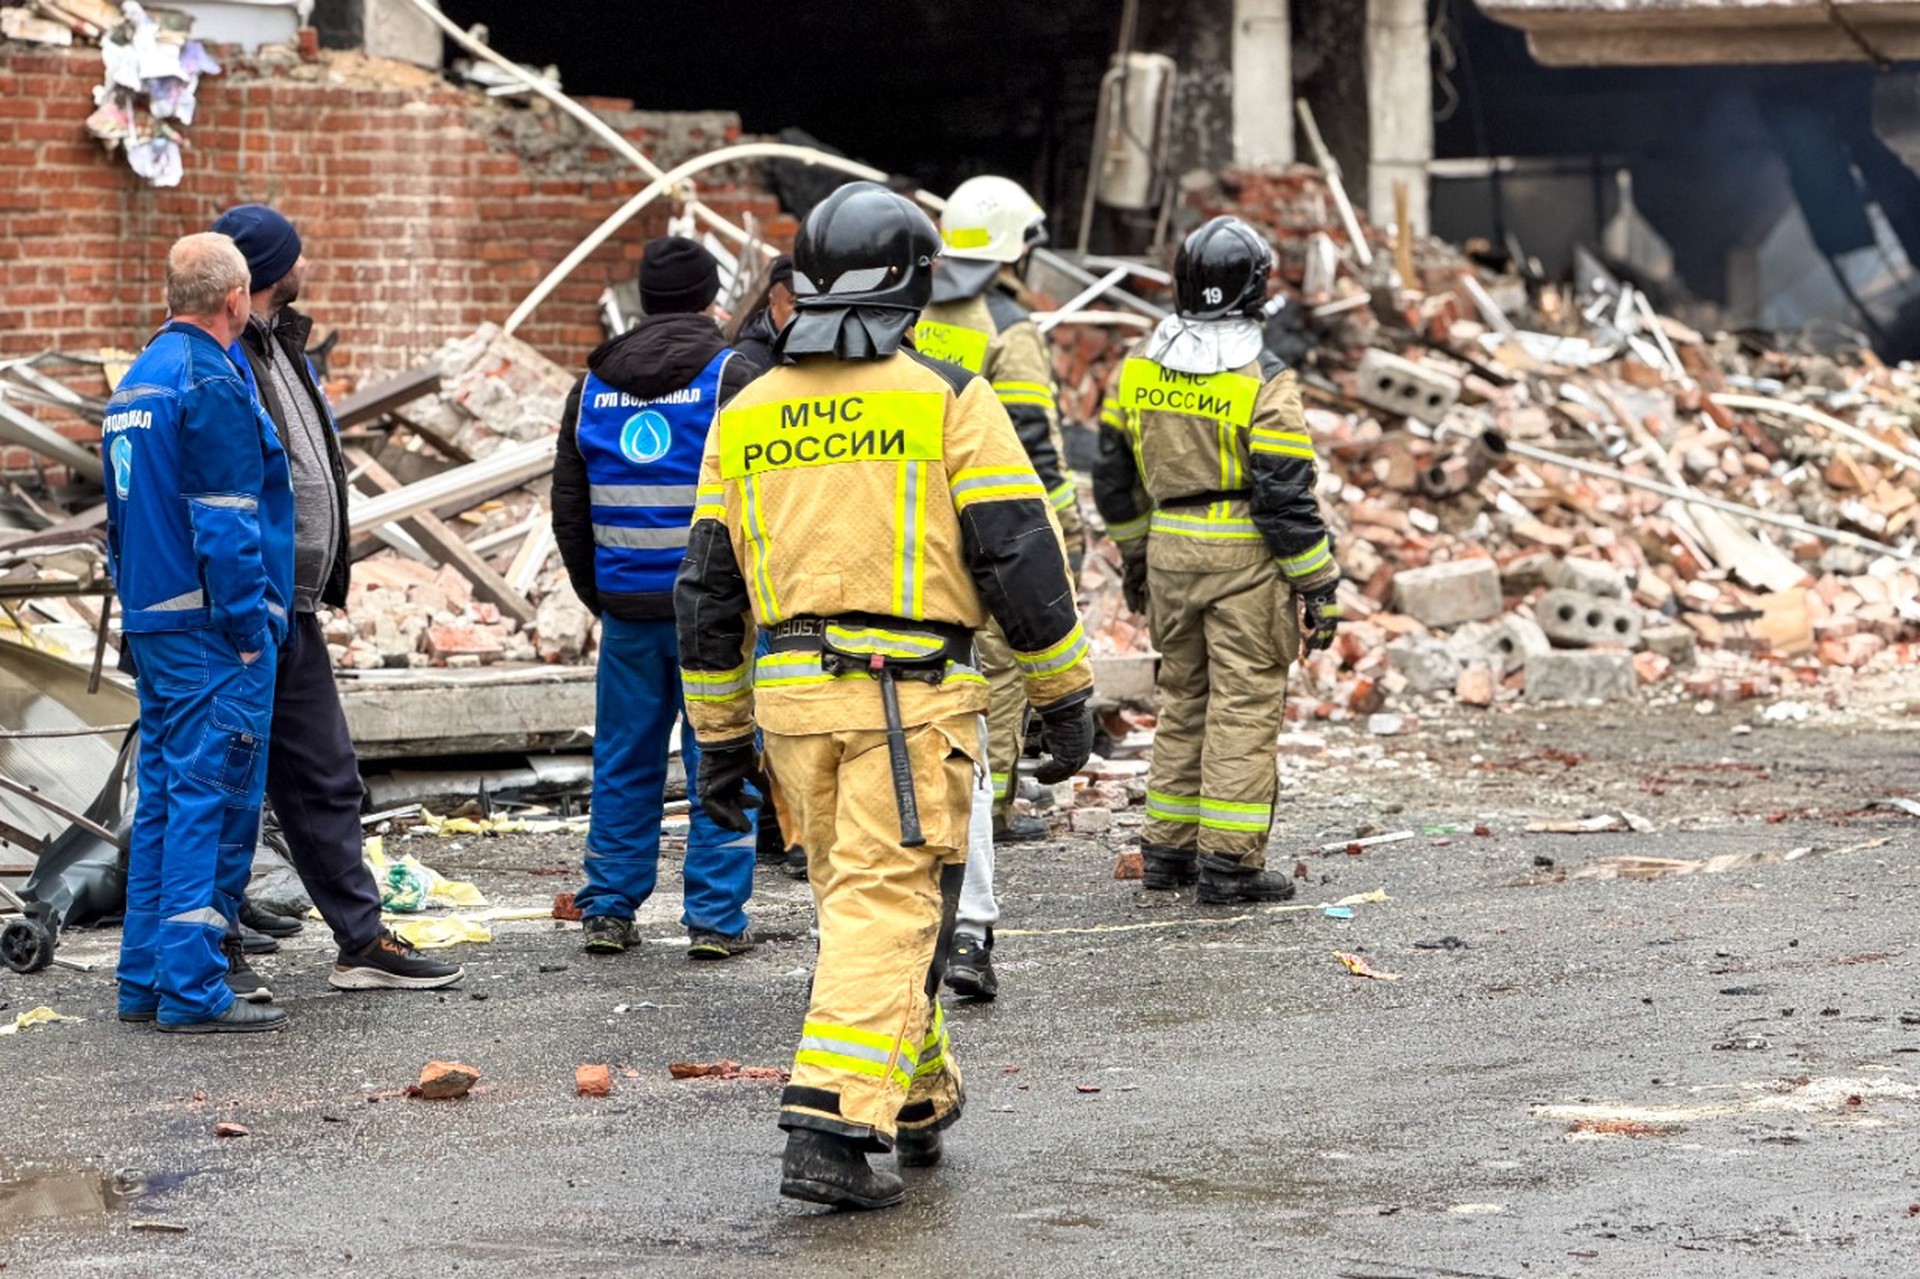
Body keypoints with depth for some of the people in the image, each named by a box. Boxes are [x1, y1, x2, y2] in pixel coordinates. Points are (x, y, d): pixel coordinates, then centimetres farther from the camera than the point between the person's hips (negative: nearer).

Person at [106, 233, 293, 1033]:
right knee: (211, 796, -8)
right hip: (211, 631, -9)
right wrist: (248, 632, -15)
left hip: (153, 626, 9)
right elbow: (226, 525, -18)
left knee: (163, 796, 13)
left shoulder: (135, 383, 15)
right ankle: (193, 989, -10)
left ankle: (145, 980, 15)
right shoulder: (213, 385, -15)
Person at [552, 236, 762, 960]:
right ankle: (714, 918, 0)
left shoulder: (593, 386, 9)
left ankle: (607, 912, 14)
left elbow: (568, 507, 14)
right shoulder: (728, 378, -6)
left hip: (627, 608, 4)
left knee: (623, 763, 12)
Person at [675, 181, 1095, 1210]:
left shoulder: (747, 416, 11)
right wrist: (1064, 696, 2)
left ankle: (918, 1101, 32)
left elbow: (708, 591, 13)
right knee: (886, 913, -6)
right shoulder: (948, 399, -4)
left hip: (793, 695, 5)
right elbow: (1019, 555, -7)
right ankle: (831, 1131, -17)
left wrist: (719, 737, 19)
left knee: (862, 903, 19)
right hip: (912, 696, -5)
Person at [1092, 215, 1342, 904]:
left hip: (1169, 551, 6)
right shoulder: (1264, 382, -14)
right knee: (1245, 706, -1)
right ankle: (1230, 861, -2)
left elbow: (1113, 473, 12)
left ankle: (1167, 848, 20)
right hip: (1245, 561, -6)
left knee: (1183, 698, 17)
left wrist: (1134, 553, 25)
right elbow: (1285, 494, -15)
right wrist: (1318, 586, -7)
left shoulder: (1139, 364, 4)